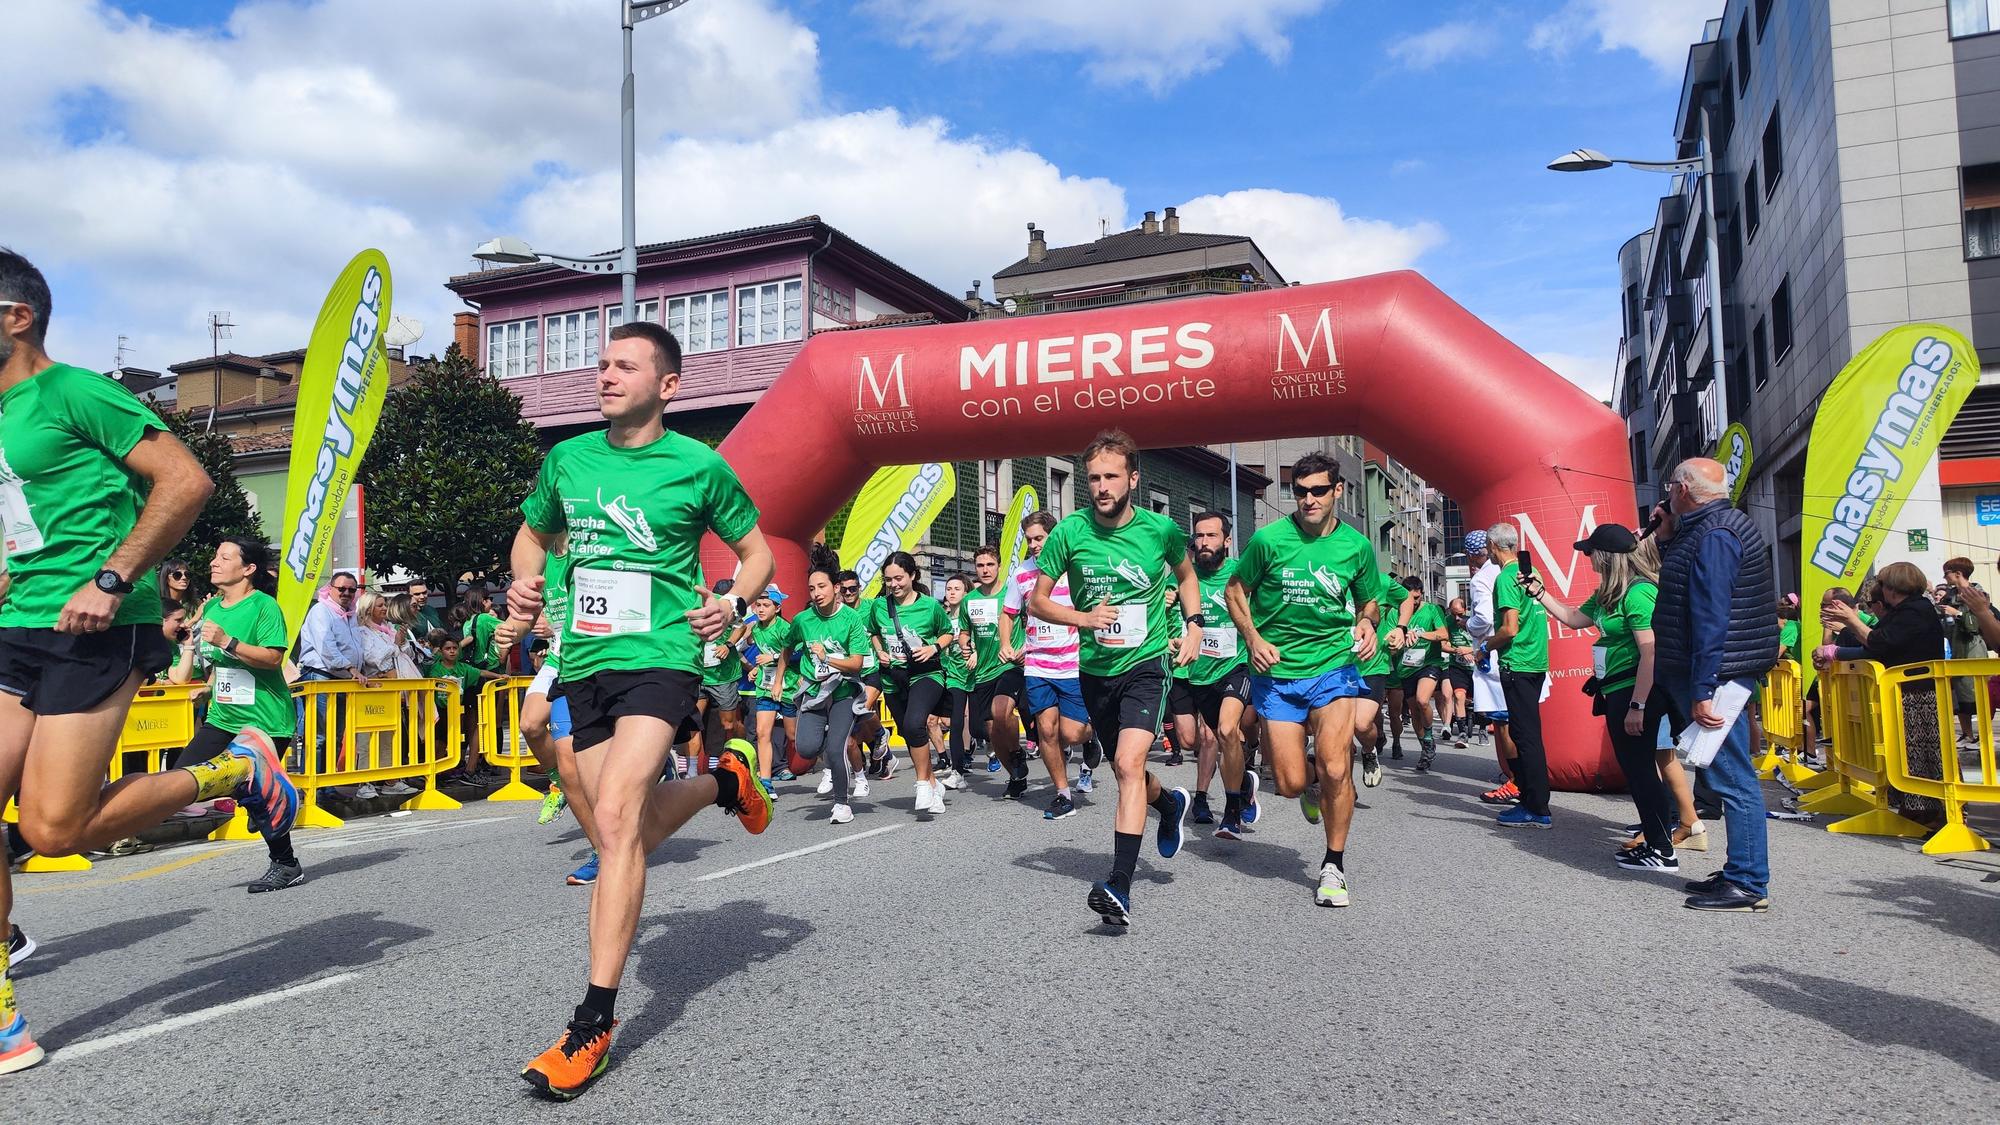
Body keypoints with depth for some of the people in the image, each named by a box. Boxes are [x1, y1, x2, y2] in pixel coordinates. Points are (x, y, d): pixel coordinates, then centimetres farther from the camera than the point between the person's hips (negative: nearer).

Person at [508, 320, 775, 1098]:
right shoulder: (567, 458, 7)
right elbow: (532, 533, 24)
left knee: (616, 814, -22)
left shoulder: (697, 466, -4)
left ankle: (594, 1024, -15)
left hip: (660, 659, -5)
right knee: (632, 828, 11)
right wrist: (524, 582, 3)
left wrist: (732, 604, -11)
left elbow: (756, 551, 8)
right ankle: (725, 780, 43)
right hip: (584, 663, 6)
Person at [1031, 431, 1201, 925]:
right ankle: (1170, 802, 53)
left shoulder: (1161, 529, -7)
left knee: (1129, 764, -22)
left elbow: (1186, 575, 16)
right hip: (1095, 668, 3)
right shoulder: (1069, 532, -8)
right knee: (1126, 769, 18)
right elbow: (1037, 601, 0)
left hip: (1147, 664, -3)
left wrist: (1194, 625, 2)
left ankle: (1120, 887, -22)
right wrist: (1084, 617, -17)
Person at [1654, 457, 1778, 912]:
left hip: (1716, 672, -11)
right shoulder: (1715, 527, 17)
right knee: (1727, 774, 15)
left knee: (1732, 777, -6)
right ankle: (1739, 871, 23)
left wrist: (1702, 690, -24)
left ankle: (1748, 884, -1)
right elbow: (1681, 580, 25)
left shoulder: (1713, 535, -16)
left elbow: (1710, 618, -22)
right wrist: (1667, 535, 17)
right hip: (1717, 672, 11)